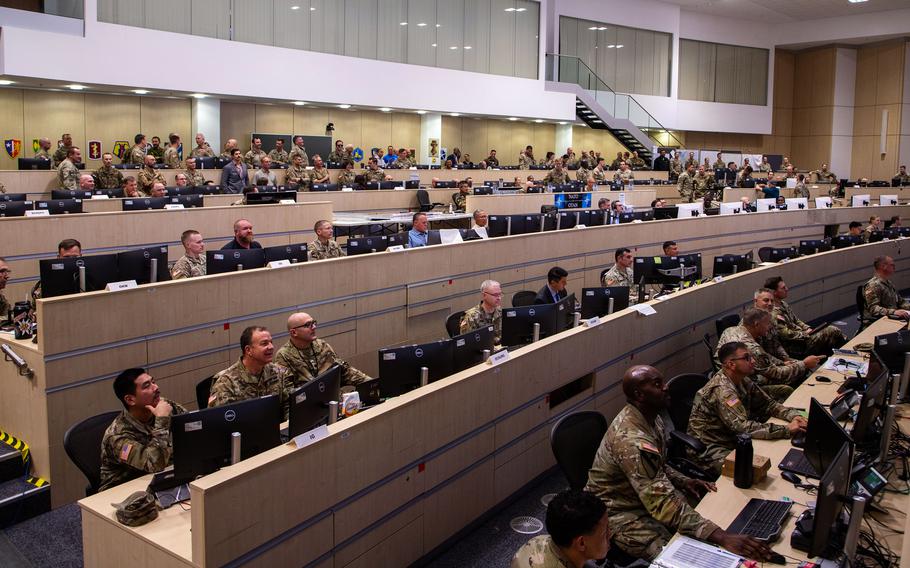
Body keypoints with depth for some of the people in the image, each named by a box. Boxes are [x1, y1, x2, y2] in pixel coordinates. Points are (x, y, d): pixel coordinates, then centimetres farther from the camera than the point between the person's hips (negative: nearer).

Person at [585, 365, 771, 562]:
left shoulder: (650, 417, -3)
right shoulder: (632, 440, -34)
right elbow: (664, 505, -38)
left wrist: (683, 481, -4)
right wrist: (722, 537, -42)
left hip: (647, 497, 9)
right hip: (622, 514, -9)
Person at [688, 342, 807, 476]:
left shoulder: (742, 380, 2)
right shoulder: (722, 390, -27)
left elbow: (768, 403, 8)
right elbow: (743, 427, -33)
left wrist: (793, 415, -12)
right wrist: (787, 429, -31)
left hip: (734, 439, 9)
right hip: (711, 450, -9)